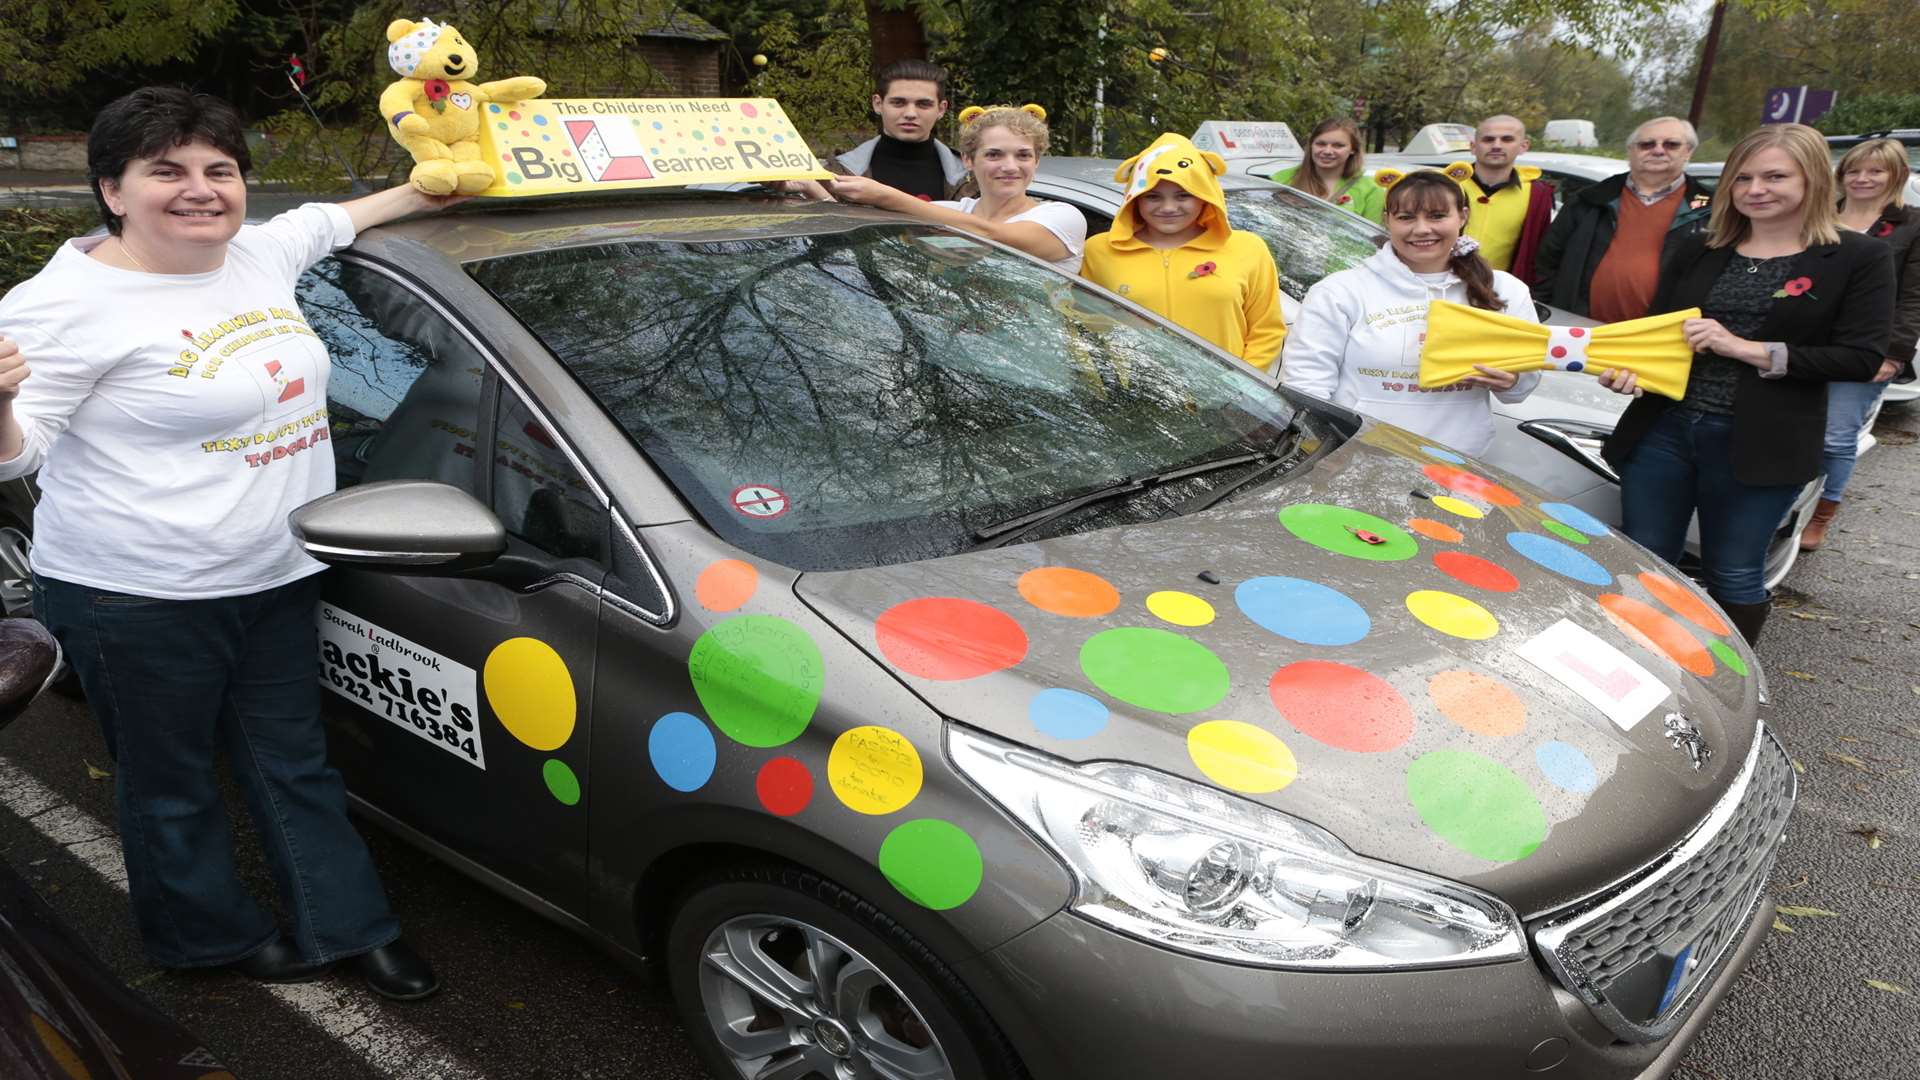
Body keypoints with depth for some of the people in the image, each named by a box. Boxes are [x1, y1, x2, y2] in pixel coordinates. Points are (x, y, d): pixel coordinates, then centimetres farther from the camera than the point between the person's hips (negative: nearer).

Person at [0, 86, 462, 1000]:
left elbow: (329, 219, 26)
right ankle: (213, 935, 34)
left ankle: (348, 925, 30)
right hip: (139, 599, -7)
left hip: (275, 579, 7)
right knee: (172, 781, 11)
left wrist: (426, 191, 30)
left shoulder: (260, 252, 4)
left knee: (293, 761, 17)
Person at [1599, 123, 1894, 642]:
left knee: (1734, 575, 8)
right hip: (1663, 429, 4)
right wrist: (1630, 363, -13)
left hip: (1759, 444, -3)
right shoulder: (1696, 252, 10)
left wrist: (1749, 350, -17)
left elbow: (1863, 358, -9)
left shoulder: (1859, 258, -2)